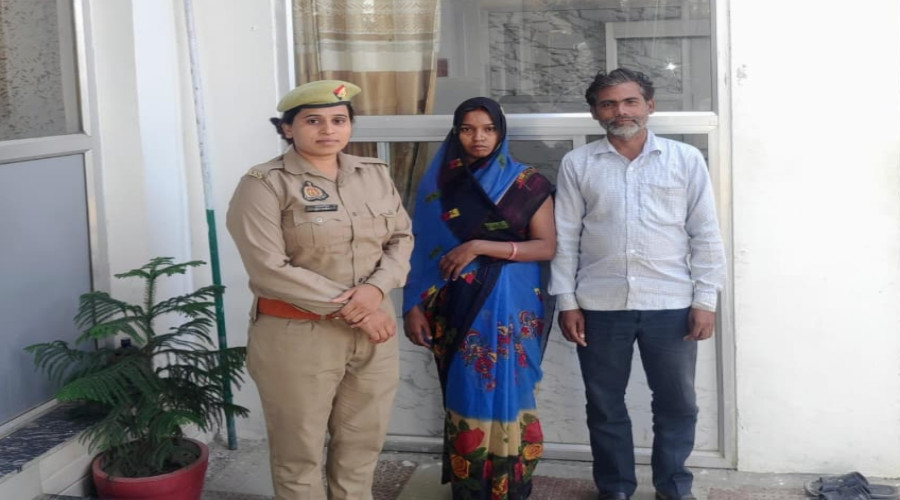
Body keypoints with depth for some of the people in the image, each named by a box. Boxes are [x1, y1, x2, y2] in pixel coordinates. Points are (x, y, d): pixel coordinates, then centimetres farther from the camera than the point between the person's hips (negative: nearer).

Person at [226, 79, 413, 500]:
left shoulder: (375, 174, 8)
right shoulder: (264, 184, -10)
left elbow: (402, 238, 8)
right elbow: (270, 269, -17)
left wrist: (376, 288, -13)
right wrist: (347, 306, -17)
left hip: (373, 330, 5)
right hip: (297, 336, -5)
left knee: (362, 445, 16)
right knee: (300, 453, 8)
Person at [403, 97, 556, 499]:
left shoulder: (527, 184, -1)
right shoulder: (439, 183, 5)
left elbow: (547, 247, -7)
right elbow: (420, 249, 5)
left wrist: (480, 246, -15)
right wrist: (414, 306, -4)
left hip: (509, 308, -1)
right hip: (456, 309, 2)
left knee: (506, 396, 1)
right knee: (464, 398, 6)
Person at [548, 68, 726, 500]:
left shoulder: (686, 160, 2)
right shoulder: (577, 164, 3)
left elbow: (705, 234, 2)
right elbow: (565, 237, 3)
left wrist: (705, 299, -2)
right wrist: (566, 301, -1)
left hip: (670, 304, 0)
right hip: (599, 305, 1)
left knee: (677, 403, 9)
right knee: (604, 405, 11)